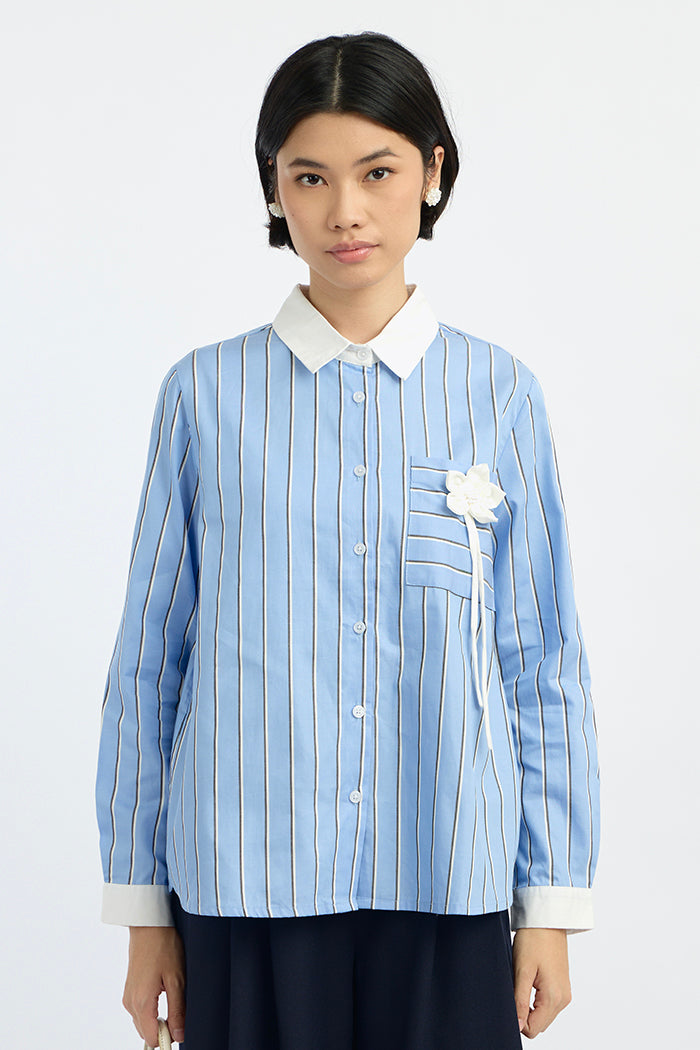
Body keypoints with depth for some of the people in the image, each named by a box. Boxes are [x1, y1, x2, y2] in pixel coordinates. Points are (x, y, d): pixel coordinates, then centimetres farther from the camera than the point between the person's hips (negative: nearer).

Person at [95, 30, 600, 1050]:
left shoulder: (498, 393, 2)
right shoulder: (207, 394, 1)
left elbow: (543, 665, 4)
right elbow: (149, 661, 4)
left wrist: (553, 904, 4)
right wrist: (143, 909, 5)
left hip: (448, 889, 0)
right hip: (248, 889, 0)